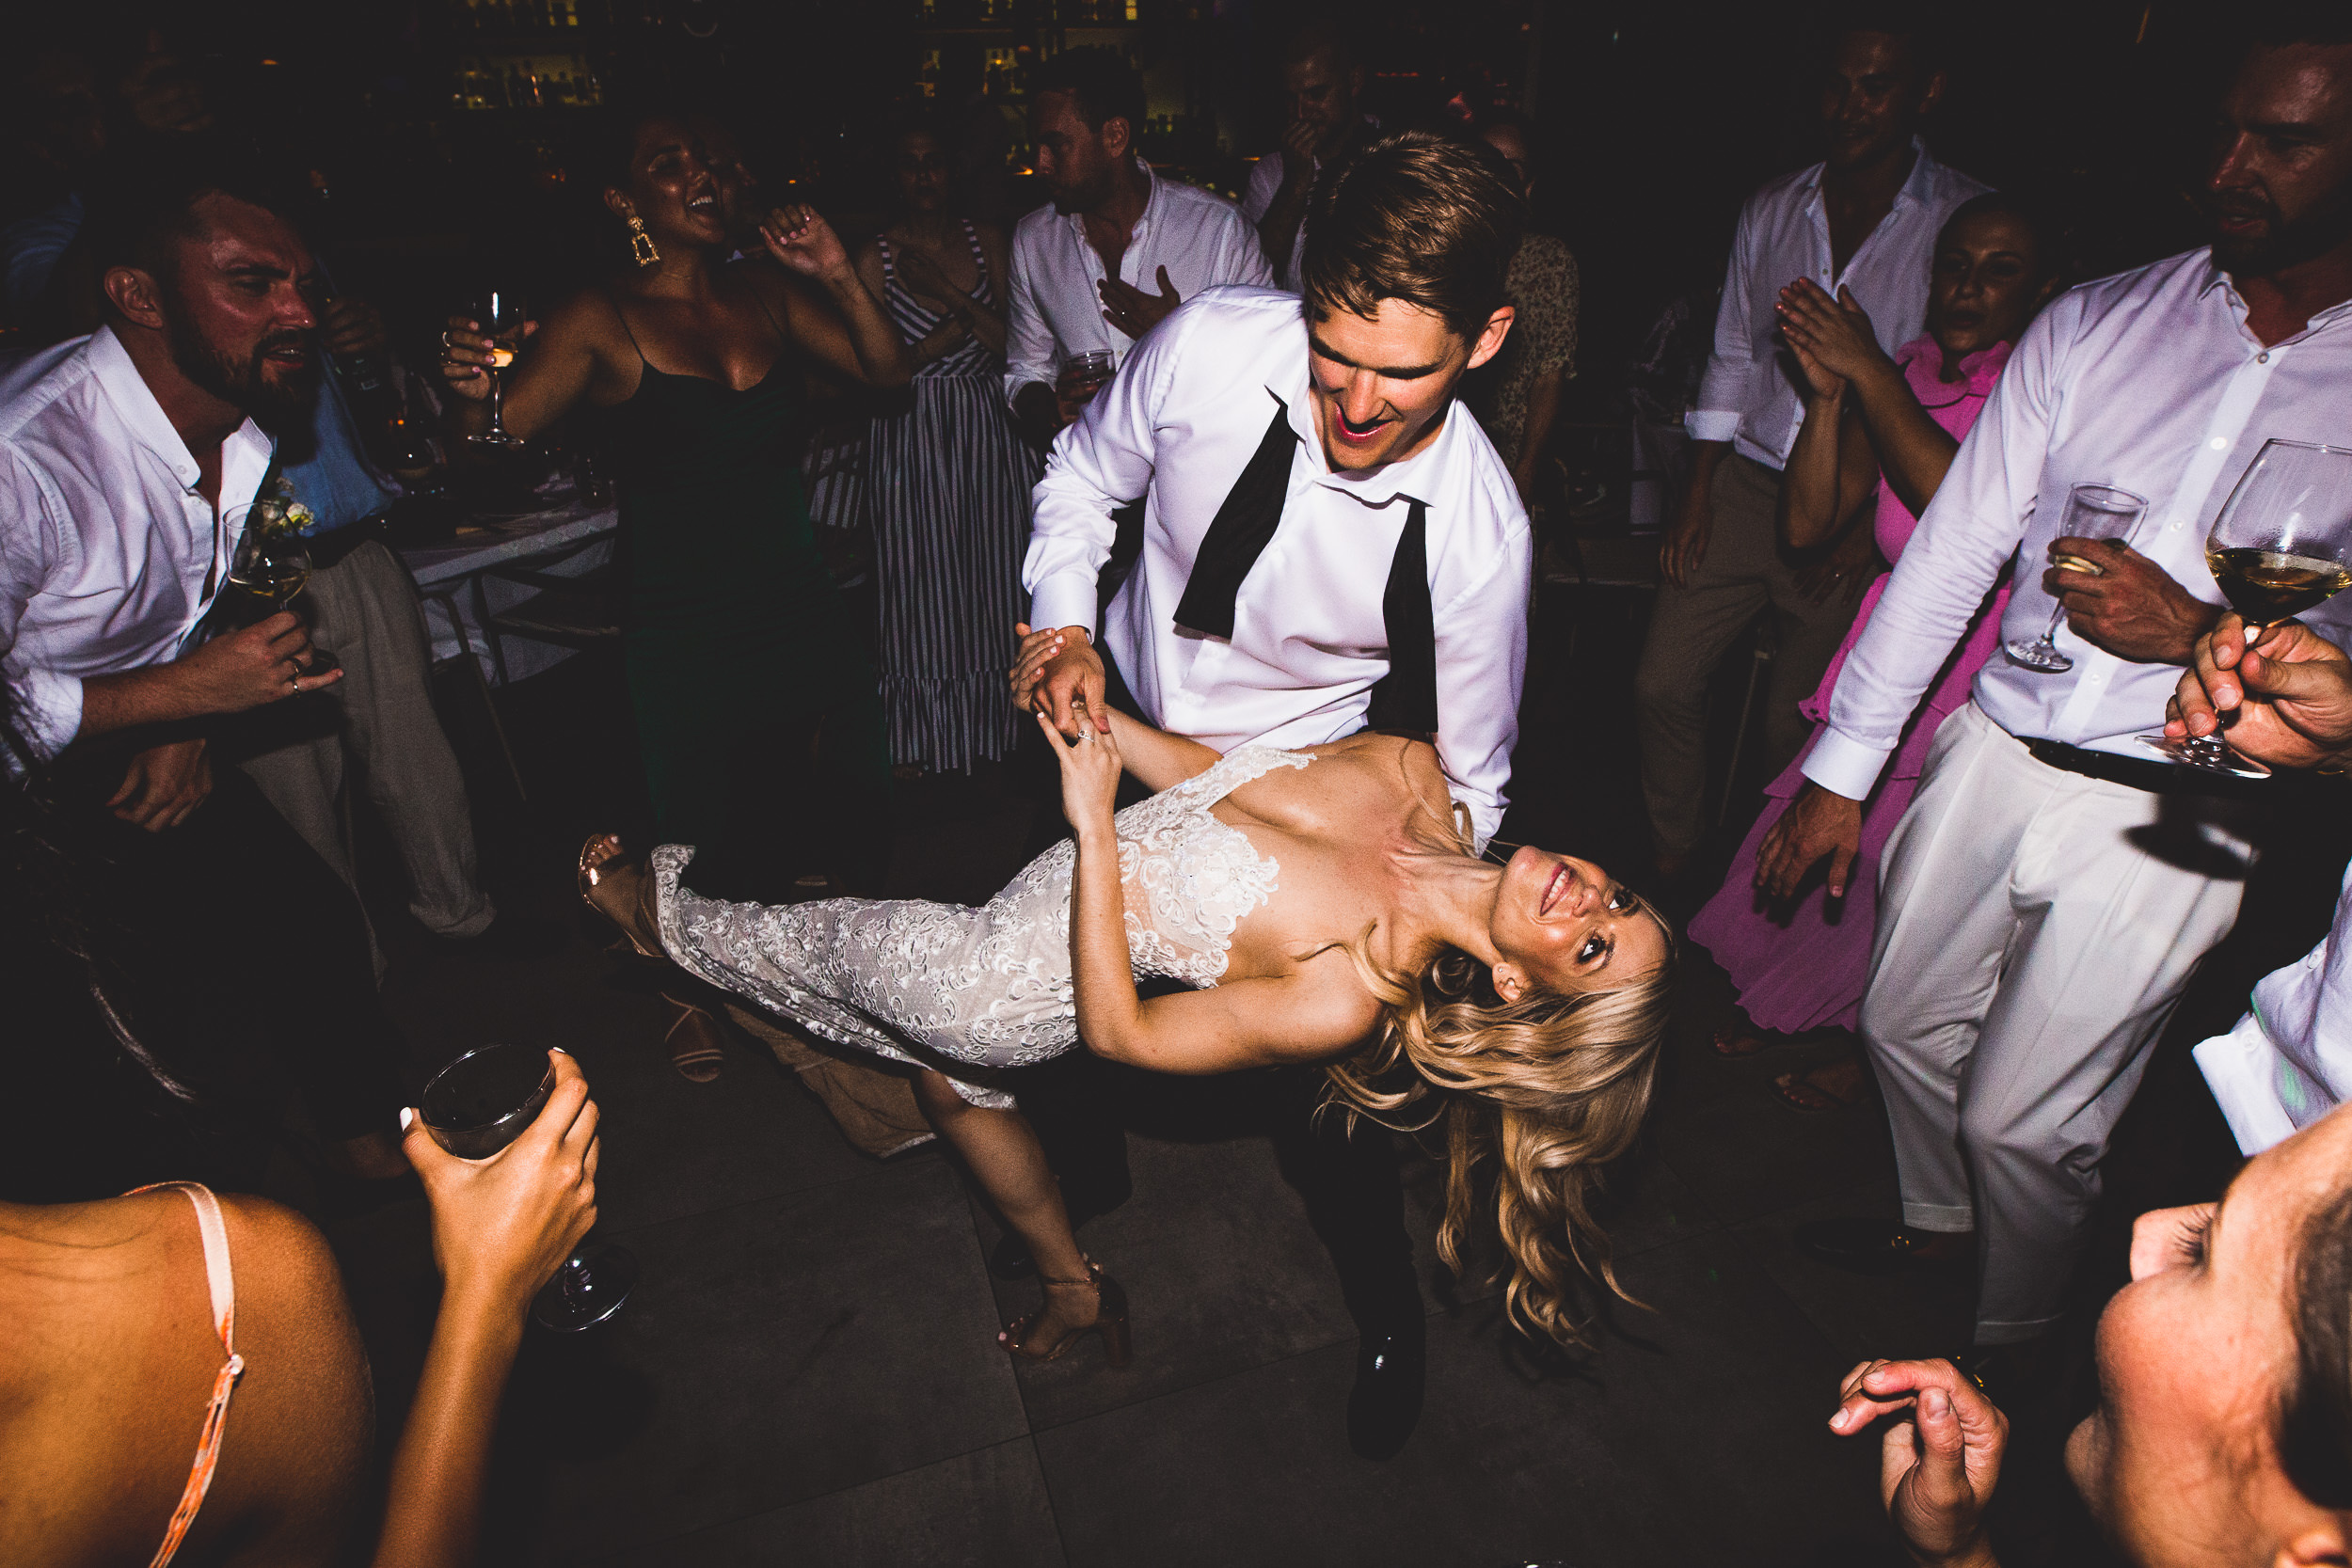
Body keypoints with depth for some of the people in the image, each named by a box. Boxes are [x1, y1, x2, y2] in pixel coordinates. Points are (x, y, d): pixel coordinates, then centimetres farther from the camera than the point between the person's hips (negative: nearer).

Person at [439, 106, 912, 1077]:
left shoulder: (766, 294, 7)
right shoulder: (601, 322, -4)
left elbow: (888, 372, 7)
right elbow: (488, 448, -9)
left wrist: (840, 280, -8)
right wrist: (471, 399, -31)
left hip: (803, 613, 4)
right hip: (687, 640, -4)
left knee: (854, 823, 11)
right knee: (714, 850, 5)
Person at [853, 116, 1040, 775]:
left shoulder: (987, 241, 7)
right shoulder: (875, 257, -2)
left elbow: (1012, 344, 0)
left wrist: (952, 293, -14)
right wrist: (965, 321, -13)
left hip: (989, 430, 3)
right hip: (914, 440, -2)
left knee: (993, 571, 8)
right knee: (925, 578, 3)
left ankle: (993, 728, 23)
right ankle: (926, 744, 18)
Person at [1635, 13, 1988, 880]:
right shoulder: (1772, 208, 9)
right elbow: (1731, 358, 12)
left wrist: (1873, 525, -13)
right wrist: (1696, 498, 5)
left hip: (1857, 508, -3)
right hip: (1743, 484, 3)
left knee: (1792, 720, 4)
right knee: (1662, 683, -1)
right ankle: (1670, 859, 19)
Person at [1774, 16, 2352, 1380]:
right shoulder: (2097, 323, 2)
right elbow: (1955, 551, 1)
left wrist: (2195, 631, -22)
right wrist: (1844, 767, 0)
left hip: (2171, 812, -3)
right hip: (1993, 748, 4)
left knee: (2023, 1115, 4)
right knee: (1906, 1021, 19)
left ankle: (2012, 1346, 35)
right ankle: (1938, 1218, 50)